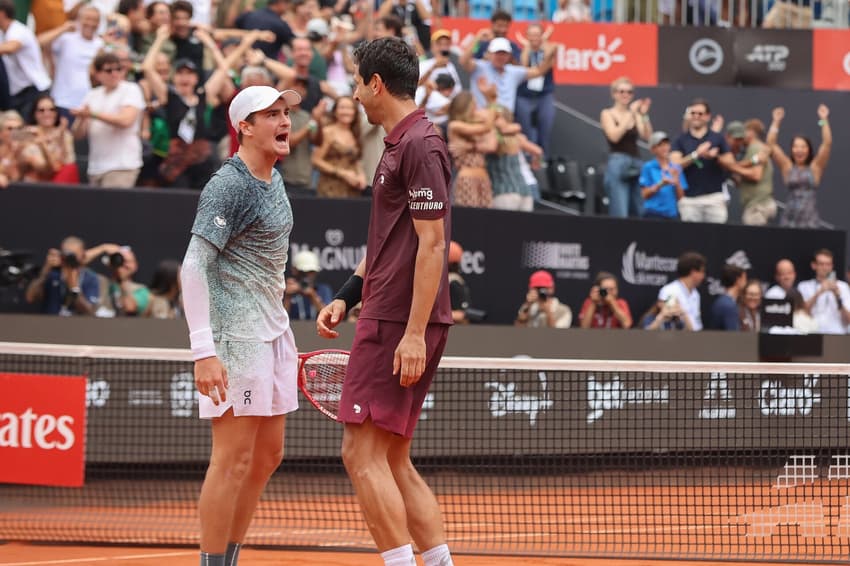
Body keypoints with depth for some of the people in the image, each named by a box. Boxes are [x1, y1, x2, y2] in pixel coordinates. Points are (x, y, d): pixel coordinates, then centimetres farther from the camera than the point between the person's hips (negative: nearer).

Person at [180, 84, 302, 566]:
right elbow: (194, 267, -20)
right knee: (234, 459, -8)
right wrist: (204, 351, -26)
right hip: (237, 336, -10)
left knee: (267, 456, 12)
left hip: (273, 332, 10)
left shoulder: (274, 179, 13)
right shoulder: (229, 186, -15)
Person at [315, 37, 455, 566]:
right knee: (393, 462, 11)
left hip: (401, 326, -10)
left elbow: (431, 244, -18)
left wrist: (414, 332, -21)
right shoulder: (399, 143, 18)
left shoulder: (419, 145, -13)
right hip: (388, 320, 10)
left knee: (363, 454, -11)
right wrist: (346, 297, 19)